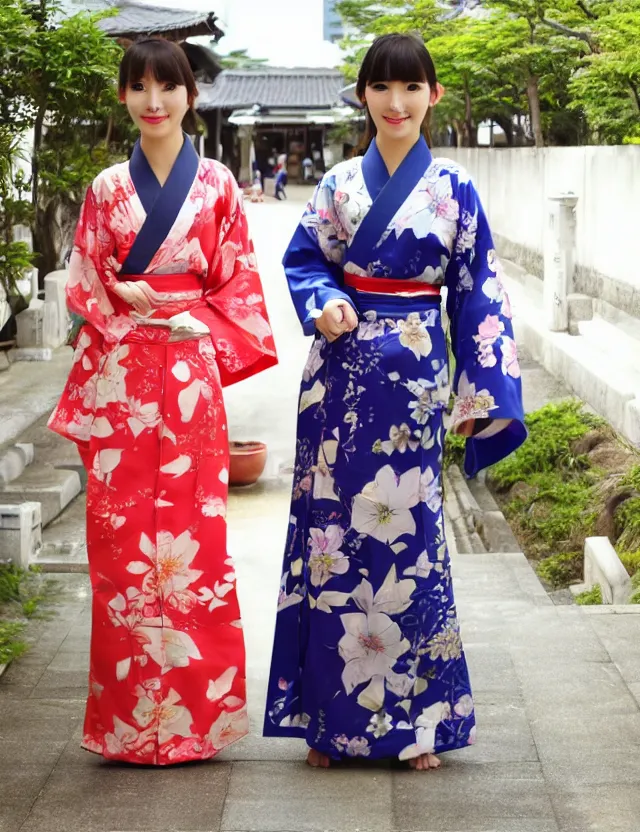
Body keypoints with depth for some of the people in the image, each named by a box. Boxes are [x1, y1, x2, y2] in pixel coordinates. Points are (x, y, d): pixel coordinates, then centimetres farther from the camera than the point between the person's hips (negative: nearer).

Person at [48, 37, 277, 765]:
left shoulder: (217, 185, 7)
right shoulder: (107, 188, 10)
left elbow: (237, 284, 6)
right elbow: (82, 282, 10)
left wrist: (212, 347, -5)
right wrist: (120, 297, -7)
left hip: (189, 373, -1)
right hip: (119, 374, 1)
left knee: (191, 536, -2)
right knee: (120, 533, 0)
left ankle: (193, 711, 8)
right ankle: (129, 719, 9)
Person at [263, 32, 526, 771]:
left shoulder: (453, 189, 1)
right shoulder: (340, 183, 5)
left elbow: (477, 293, 2)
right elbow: (302, 260, 11)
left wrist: (480, 392, -2)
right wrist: (322, 306, -11)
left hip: (413, 375, -1)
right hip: (342, 371, 1)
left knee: (407, 536, 2)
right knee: (333, 528, 3)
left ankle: (413, 716, 15)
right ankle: (332, 716, 14)